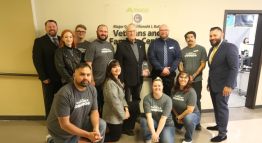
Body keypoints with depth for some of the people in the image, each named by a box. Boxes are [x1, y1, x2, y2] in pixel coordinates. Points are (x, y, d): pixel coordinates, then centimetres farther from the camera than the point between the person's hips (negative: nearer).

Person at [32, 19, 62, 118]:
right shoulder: (39, 41, -1)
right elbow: (37, 60, -7)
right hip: (48, 78, -2)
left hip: (62, 76, 2)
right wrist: (43, 77, -13)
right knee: (49, 100, 13)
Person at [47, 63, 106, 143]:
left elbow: (94, 111, -5)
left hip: (80, 122, 5)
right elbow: (64, 124, -27)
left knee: (102, 125, -12)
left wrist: (95, 129, -23)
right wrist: (88, 135, -28)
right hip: (62, 131, -5)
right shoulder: (64, 94, -30)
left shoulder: (92, 89, -11)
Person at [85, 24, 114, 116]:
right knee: (97, 104, 9)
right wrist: (91, 80, -16)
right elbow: (88, 65, -13)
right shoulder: (92, 45, -8)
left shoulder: (110, 45, 10)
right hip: (97, 82, -5)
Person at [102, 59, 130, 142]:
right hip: (113, 115, -9)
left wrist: (126, 108, -4)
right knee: (115, 137, 7)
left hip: (119, 113, 9)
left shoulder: (118, 80, 5)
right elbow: (115, 103, -27)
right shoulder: (110, 83, -27)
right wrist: (123, 115, -16)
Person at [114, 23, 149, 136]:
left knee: (136, 102, 15)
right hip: (127, 80, -5)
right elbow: (118, 64, -10)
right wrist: (121, 79, -13)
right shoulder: (121, 45, -8)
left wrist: (145, 69, -3)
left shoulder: (141, 43, 7)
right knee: (128, 103, 6)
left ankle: (131, 125, 34)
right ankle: (126, 127, 25)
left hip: (139, 79, 5)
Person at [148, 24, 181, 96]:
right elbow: (151, 58, -7)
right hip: (157, 74, -1)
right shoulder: (154, 43, 3)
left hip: (170, 74, 1)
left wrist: (170, 70, -10)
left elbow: (178, 58, 1)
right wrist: (161, 69, -14)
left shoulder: (174, 43, 7)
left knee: (168, 94, 9)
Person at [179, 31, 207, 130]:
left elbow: (203, 64, -5)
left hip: (196, 80, -2)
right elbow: (180, 64, 8)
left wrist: (194, 76, -12)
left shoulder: (201, 49, 1)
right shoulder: (183, 51, 9)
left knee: (196, 101, 6)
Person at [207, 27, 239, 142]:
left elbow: (234, 68, -18)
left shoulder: (230, 47, -13)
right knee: (216, 107, 16)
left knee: (222, 108, 1)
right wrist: (209, 82, 12)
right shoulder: (212, 49, 11)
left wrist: (229, 85, -22)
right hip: (213, 84, 7)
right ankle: (218, 125, 33)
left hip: (223, 85, -7)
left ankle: (222, 133, 13)